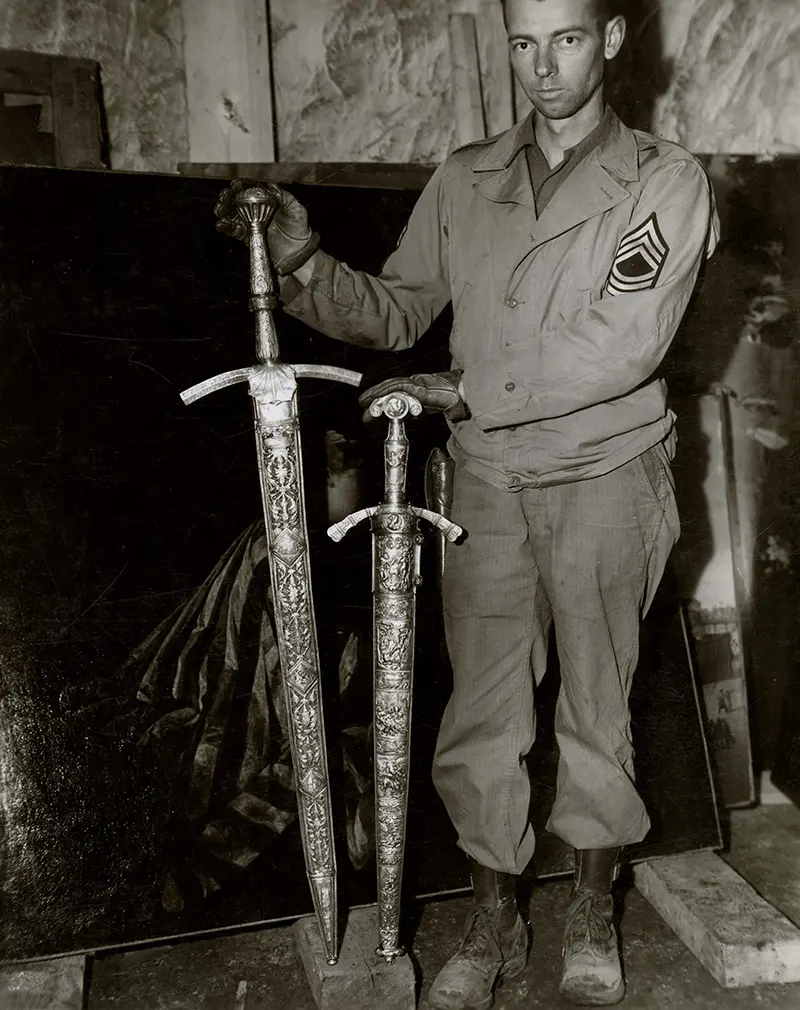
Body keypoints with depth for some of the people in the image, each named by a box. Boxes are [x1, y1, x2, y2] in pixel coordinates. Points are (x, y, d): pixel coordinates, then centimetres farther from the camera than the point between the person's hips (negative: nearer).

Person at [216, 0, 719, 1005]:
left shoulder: (665, 182, -2)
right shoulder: (464, 179, 8)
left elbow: (620, 347, -15)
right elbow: (397, 311, 8)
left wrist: (466, 389, -19)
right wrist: (304, 262, -9)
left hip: (604, 477, -2)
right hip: (487, 479, 3)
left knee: (596, 706, 9)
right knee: (480, 707, 6)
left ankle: (592, 913, 32)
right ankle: (492, 921, 26)